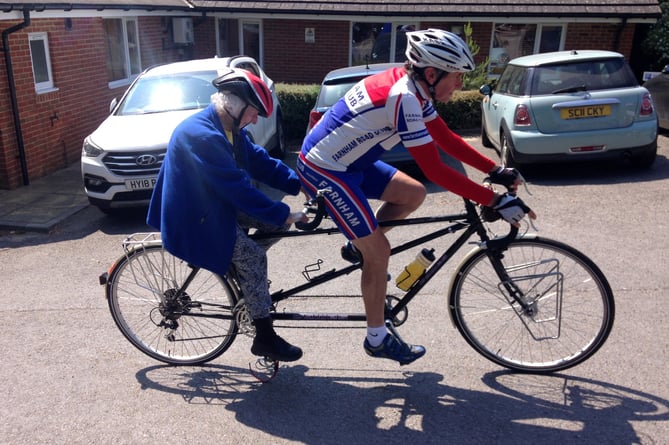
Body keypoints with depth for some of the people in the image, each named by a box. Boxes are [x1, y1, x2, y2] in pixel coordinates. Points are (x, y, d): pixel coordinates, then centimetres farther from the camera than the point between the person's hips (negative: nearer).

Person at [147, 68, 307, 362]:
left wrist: (302, 184, -4)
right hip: (193, 220, -10)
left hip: (216, 205, 10)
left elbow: (260, 162, 5)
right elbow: (238, 186, -31)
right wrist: (283, 215, -27)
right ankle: (264, 338, -7)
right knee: (253, 256, -21)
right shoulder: (201, 134, -28)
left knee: (275, 218, 0)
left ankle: (244, 276, 19)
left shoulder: (230, 129, 3)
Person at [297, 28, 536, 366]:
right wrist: (496, 201, -25)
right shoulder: (404, 97, -27)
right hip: (323, 170, -9)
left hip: (347, 160, 9)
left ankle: (357, 246, 21)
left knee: (414, 194, 8)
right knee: (379, 251, -5)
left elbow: (446, 138, 10)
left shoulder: (412, 88, 2)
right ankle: (377, 339, 12)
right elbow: (435, 171, -28)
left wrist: (495, 170, 5)